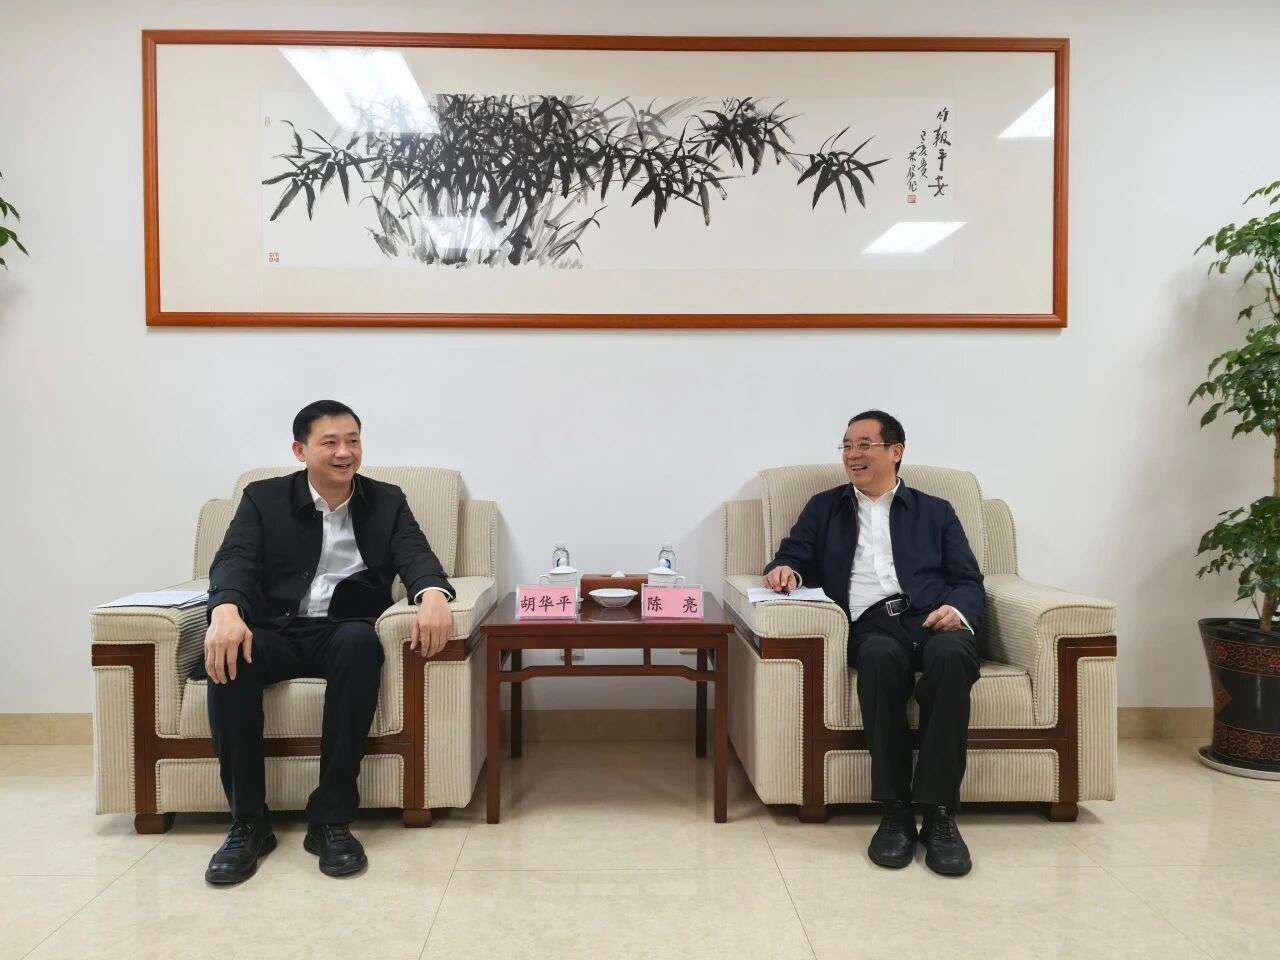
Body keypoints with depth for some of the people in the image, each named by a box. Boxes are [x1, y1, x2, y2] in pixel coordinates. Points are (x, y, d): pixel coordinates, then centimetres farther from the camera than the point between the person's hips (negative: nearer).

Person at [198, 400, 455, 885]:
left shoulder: (387, 501, 11)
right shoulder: (264, 498, 10)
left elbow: (416, 556, -4)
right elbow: (234, 560, -6)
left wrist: (433, 594, -31)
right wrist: (226, 611, -30)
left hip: (344, 630, 0)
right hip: (275, 631, 1)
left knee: (360, 643, -36)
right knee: (226, 656, -32)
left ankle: (331, 818, -27)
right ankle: (248, 822, -19)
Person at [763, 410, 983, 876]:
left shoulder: (935, 512, 24)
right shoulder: (824, 508, 26)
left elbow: (970, 582, 14)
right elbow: (794, 559, 16)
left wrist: (957, 609, -10)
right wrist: (785, 571, -10)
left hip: (933, 620, 1)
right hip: (872, 626, 0)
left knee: (950, 656, -36)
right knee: (881, 656, -37)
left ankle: (939, 814, -28)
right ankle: (895, 812, -28)